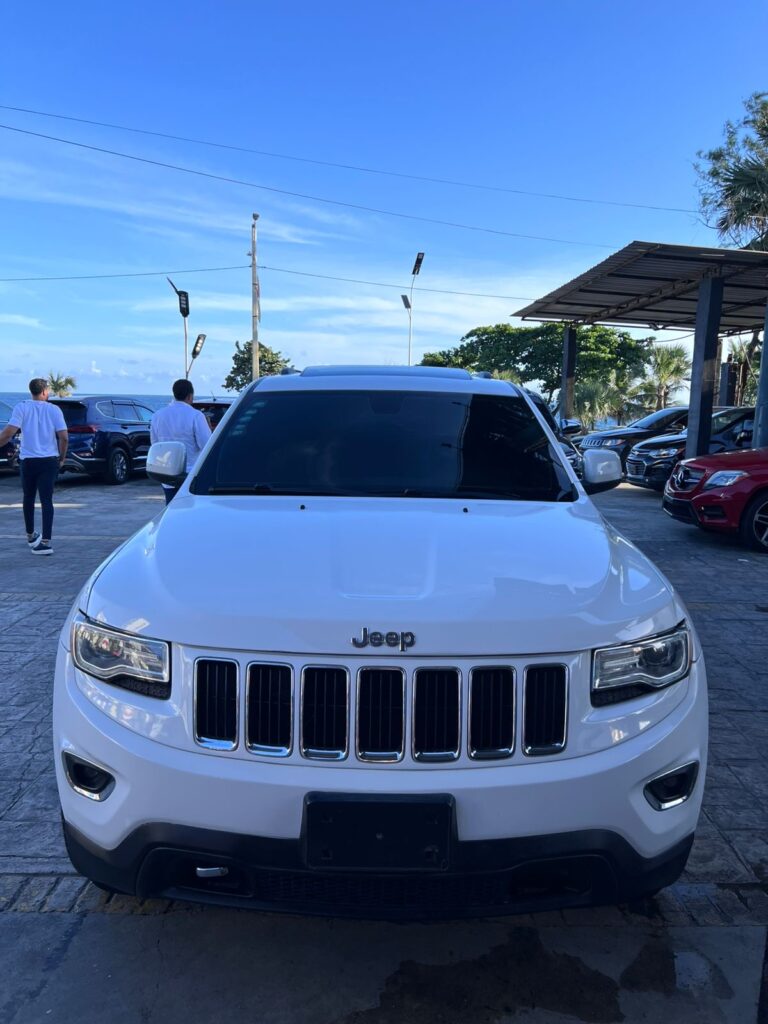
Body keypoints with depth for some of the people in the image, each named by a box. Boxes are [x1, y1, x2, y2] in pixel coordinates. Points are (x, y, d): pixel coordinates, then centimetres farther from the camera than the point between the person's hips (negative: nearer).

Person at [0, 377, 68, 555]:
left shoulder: (22, 407, -3)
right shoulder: (54, 410, 0)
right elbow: (63, 436, -6)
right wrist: (62, 458, 6)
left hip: (28, 460, 0)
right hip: (49, 461, 0)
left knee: (28, 498, 18)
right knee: (46, 500, -2)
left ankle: (31, 535, 32)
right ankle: (45, 542, -10)